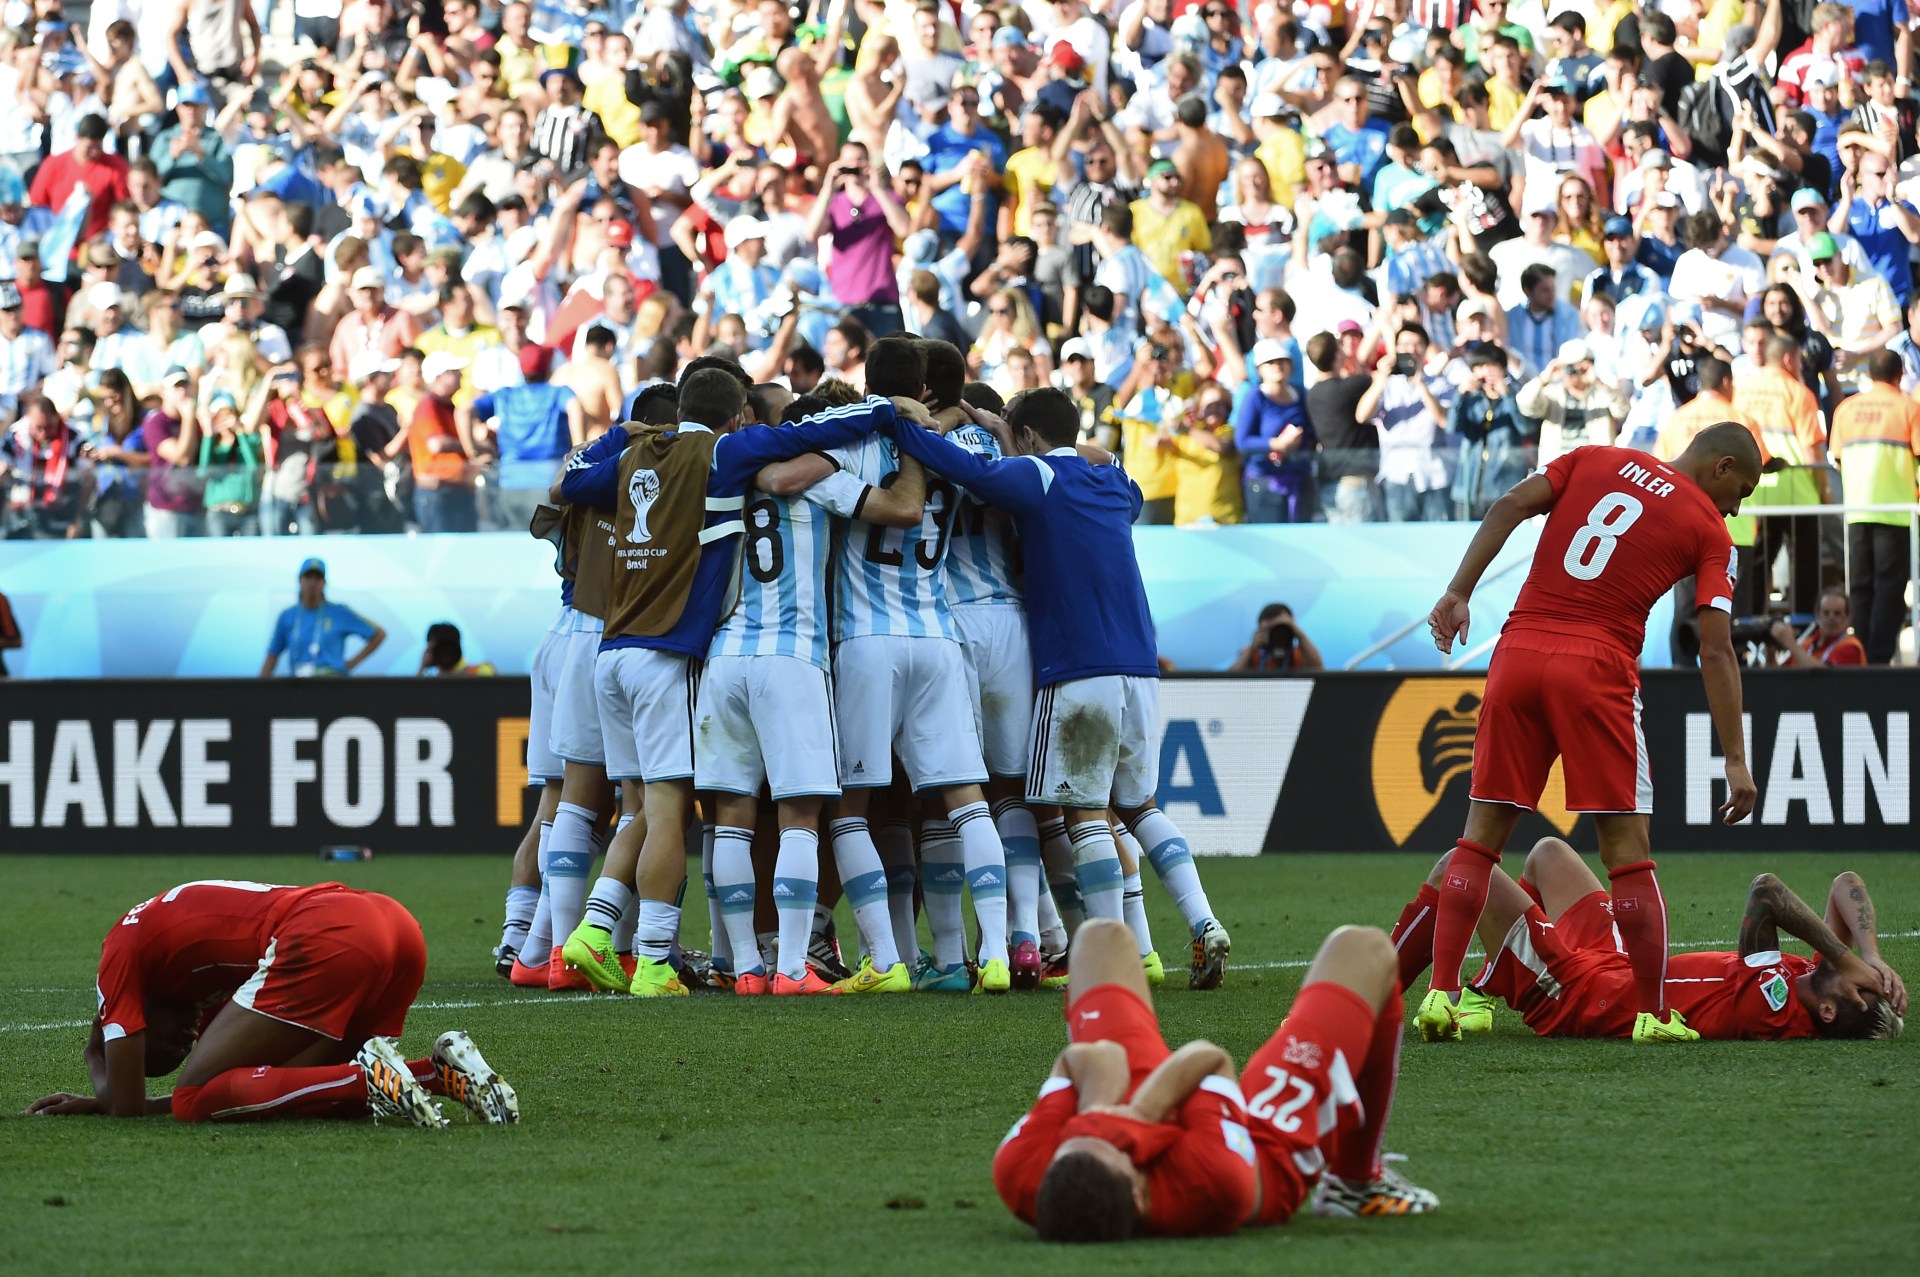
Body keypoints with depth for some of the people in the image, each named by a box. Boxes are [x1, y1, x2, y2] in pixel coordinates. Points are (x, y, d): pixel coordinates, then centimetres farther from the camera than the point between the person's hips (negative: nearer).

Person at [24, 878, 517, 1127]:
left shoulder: (124, 947, 16)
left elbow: (126, 1106, 13)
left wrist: (99, 1060, 33)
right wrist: (99, 1102, 38)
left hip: (326, 938, -8)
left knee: (194, 1101, 0)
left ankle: (367, 1078, -15)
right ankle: (441, 1070, 3)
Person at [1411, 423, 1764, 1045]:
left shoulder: (1595, 459, 16)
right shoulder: (1709, 530, 6)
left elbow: (1510, 505, 3)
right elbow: (1717, 652, 0)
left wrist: (1459, 592, 1)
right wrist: (1736, 761, 0)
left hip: (1519, 651, 3)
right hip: (1598, 668, -3)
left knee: (1482, 834, 8)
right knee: (1626, 847, 2)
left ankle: (1441, 995, 1)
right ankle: (1653, 1014, 1)